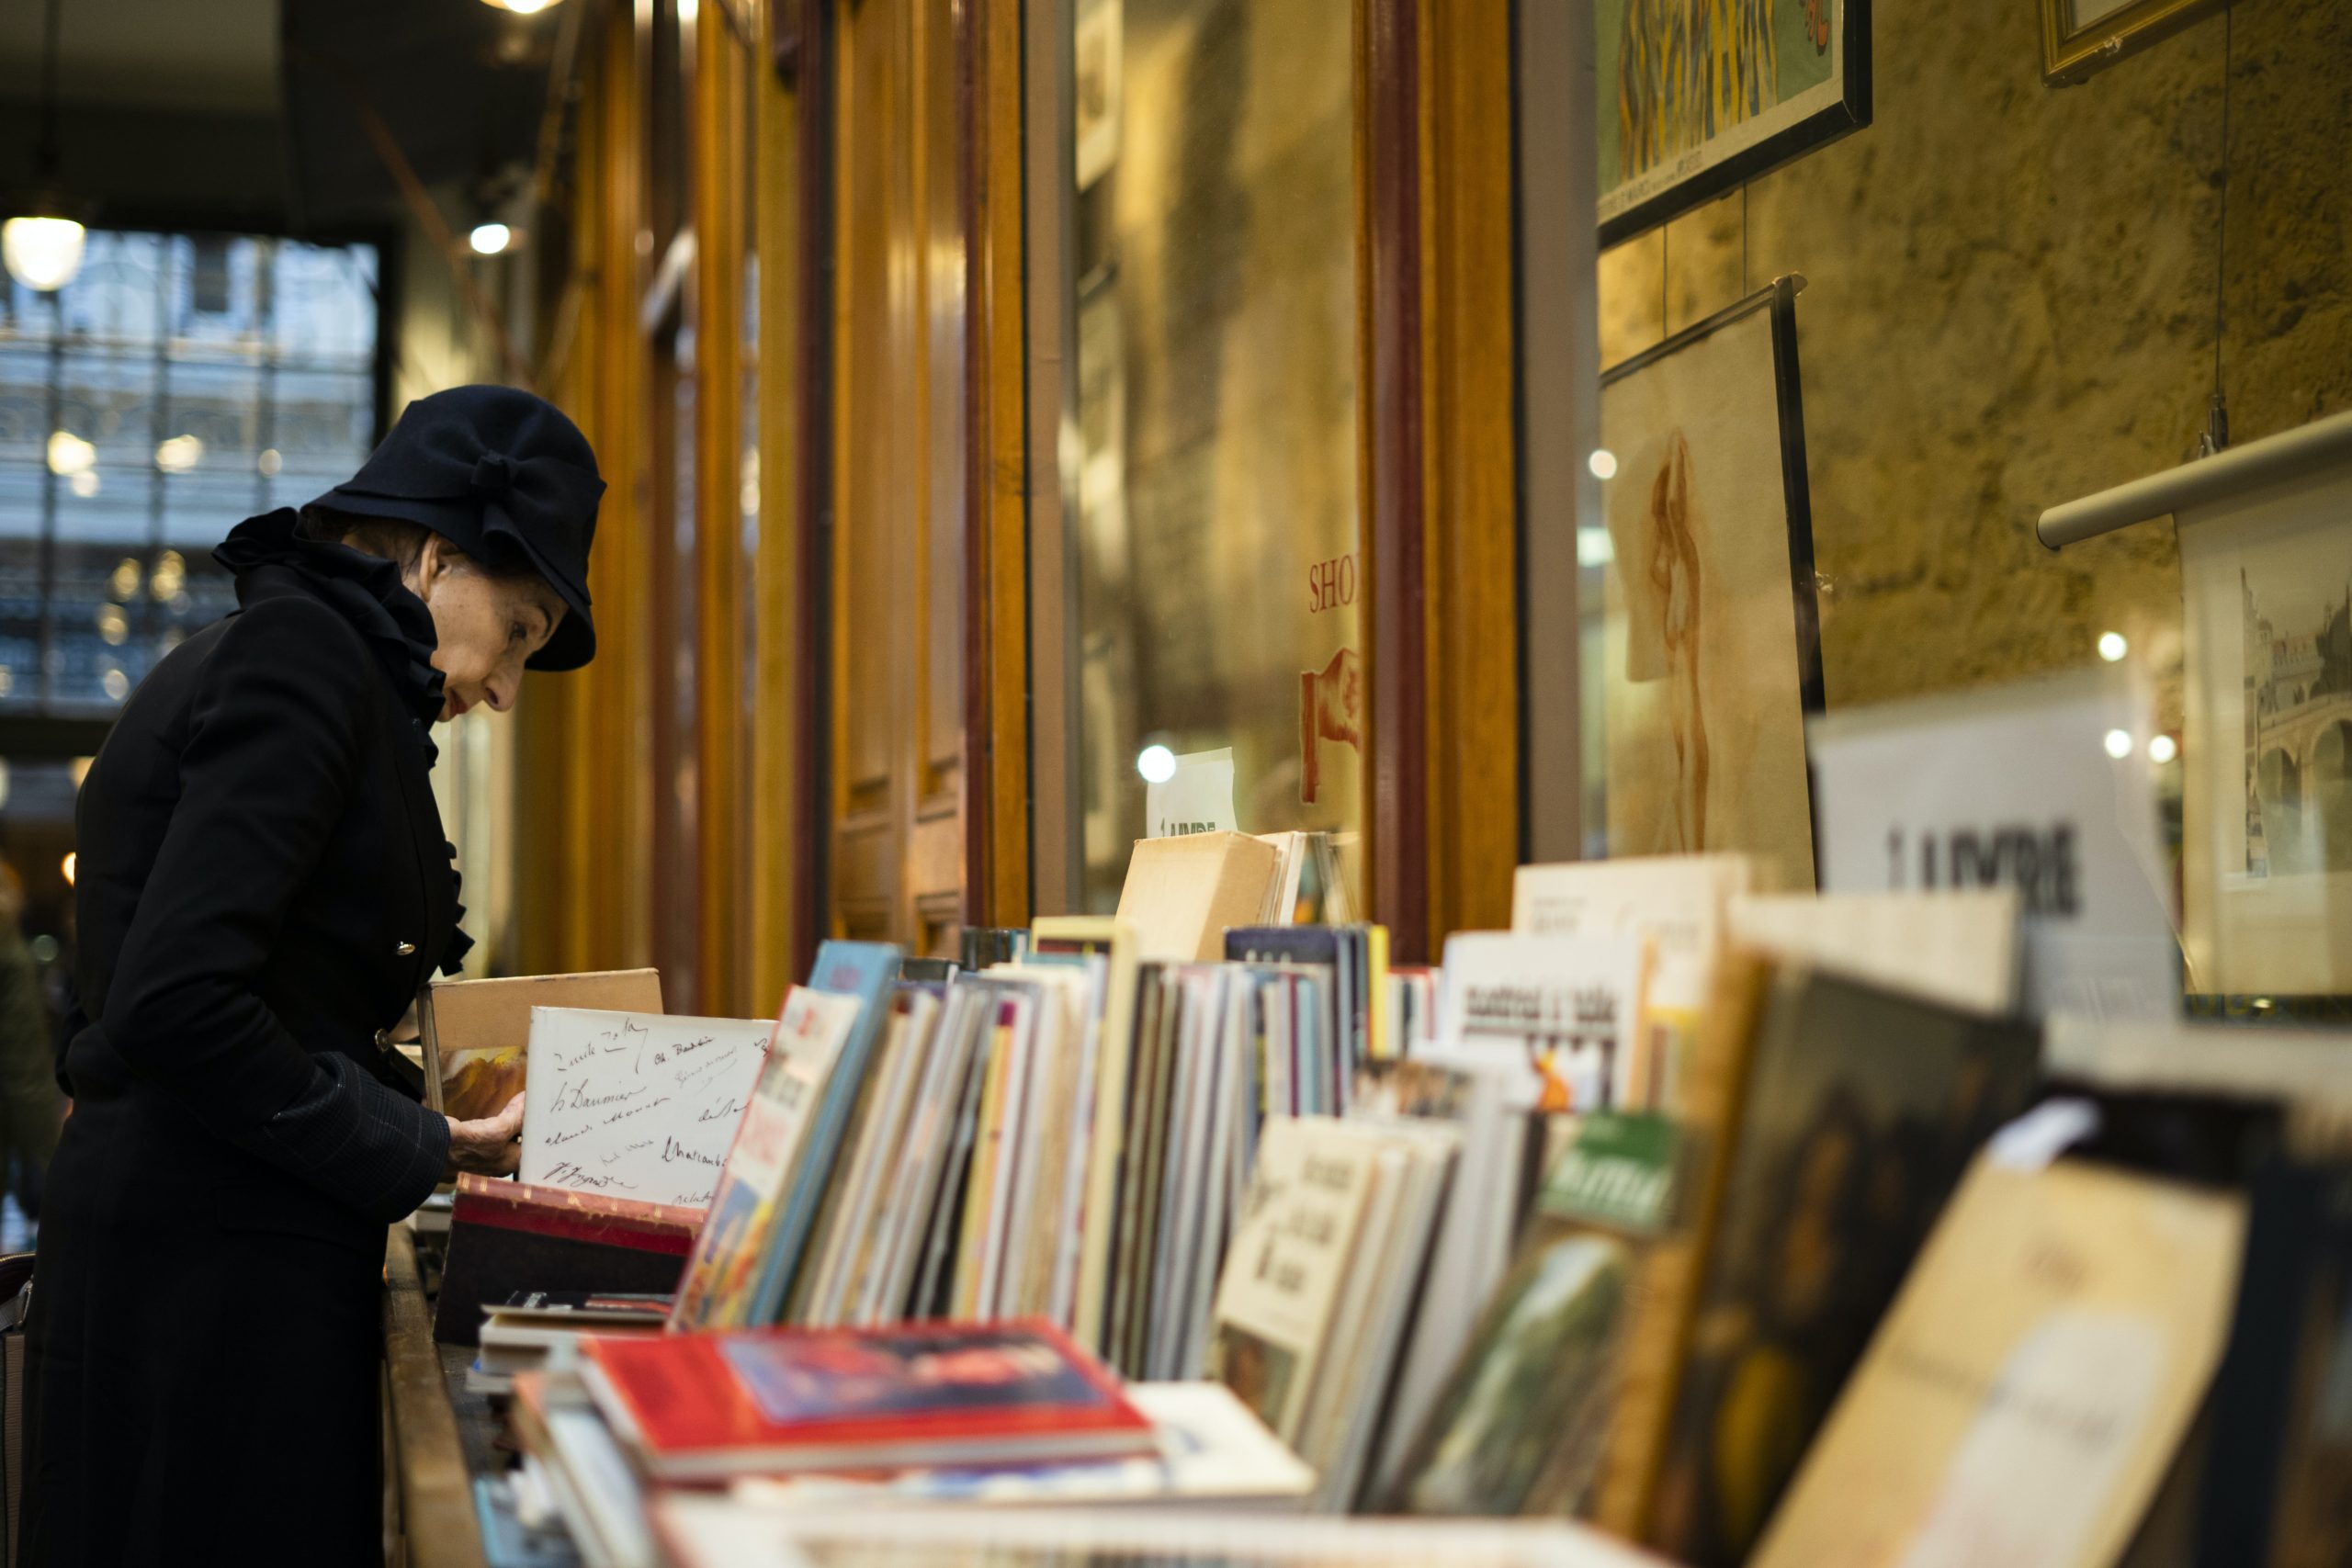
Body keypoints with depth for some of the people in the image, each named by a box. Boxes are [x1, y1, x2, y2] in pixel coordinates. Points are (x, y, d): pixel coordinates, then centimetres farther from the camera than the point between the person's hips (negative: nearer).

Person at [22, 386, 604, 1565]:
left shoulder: (269, 650, 19)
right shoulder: (301, 654, -10)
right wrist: (410, 1154, -11)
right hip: (214, 1259, -10)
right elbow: (173, 1001, -21)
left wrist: (420, 1128, 9)